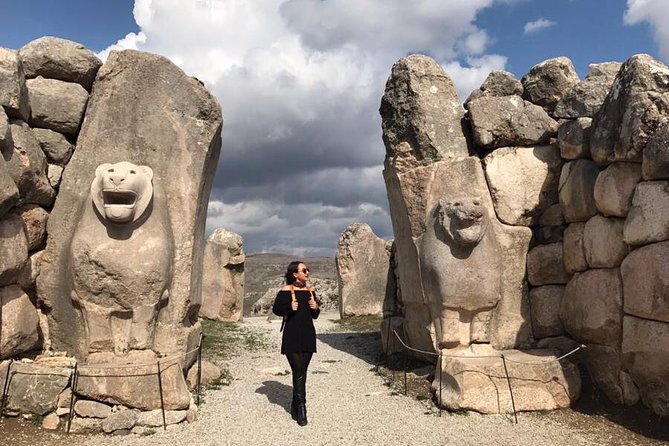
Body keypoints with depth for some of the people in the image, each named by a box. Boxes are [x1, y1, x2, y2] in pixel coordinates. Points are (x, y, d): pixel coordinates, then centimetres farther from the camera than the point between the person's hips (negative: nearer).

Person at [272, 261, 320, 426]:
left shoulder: (310, 291, 12)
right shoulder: (285, 291, -6)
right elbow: (276, 309, -6)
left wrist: (316, 308, -4)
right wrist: (290, 308, -22)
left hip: (308, 336, 6)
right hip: (292, 337, -6)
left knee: (302, 372, 10)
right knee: (298, 371, -9)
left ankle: (295, 406, 22)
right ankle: (301, 407, -4)